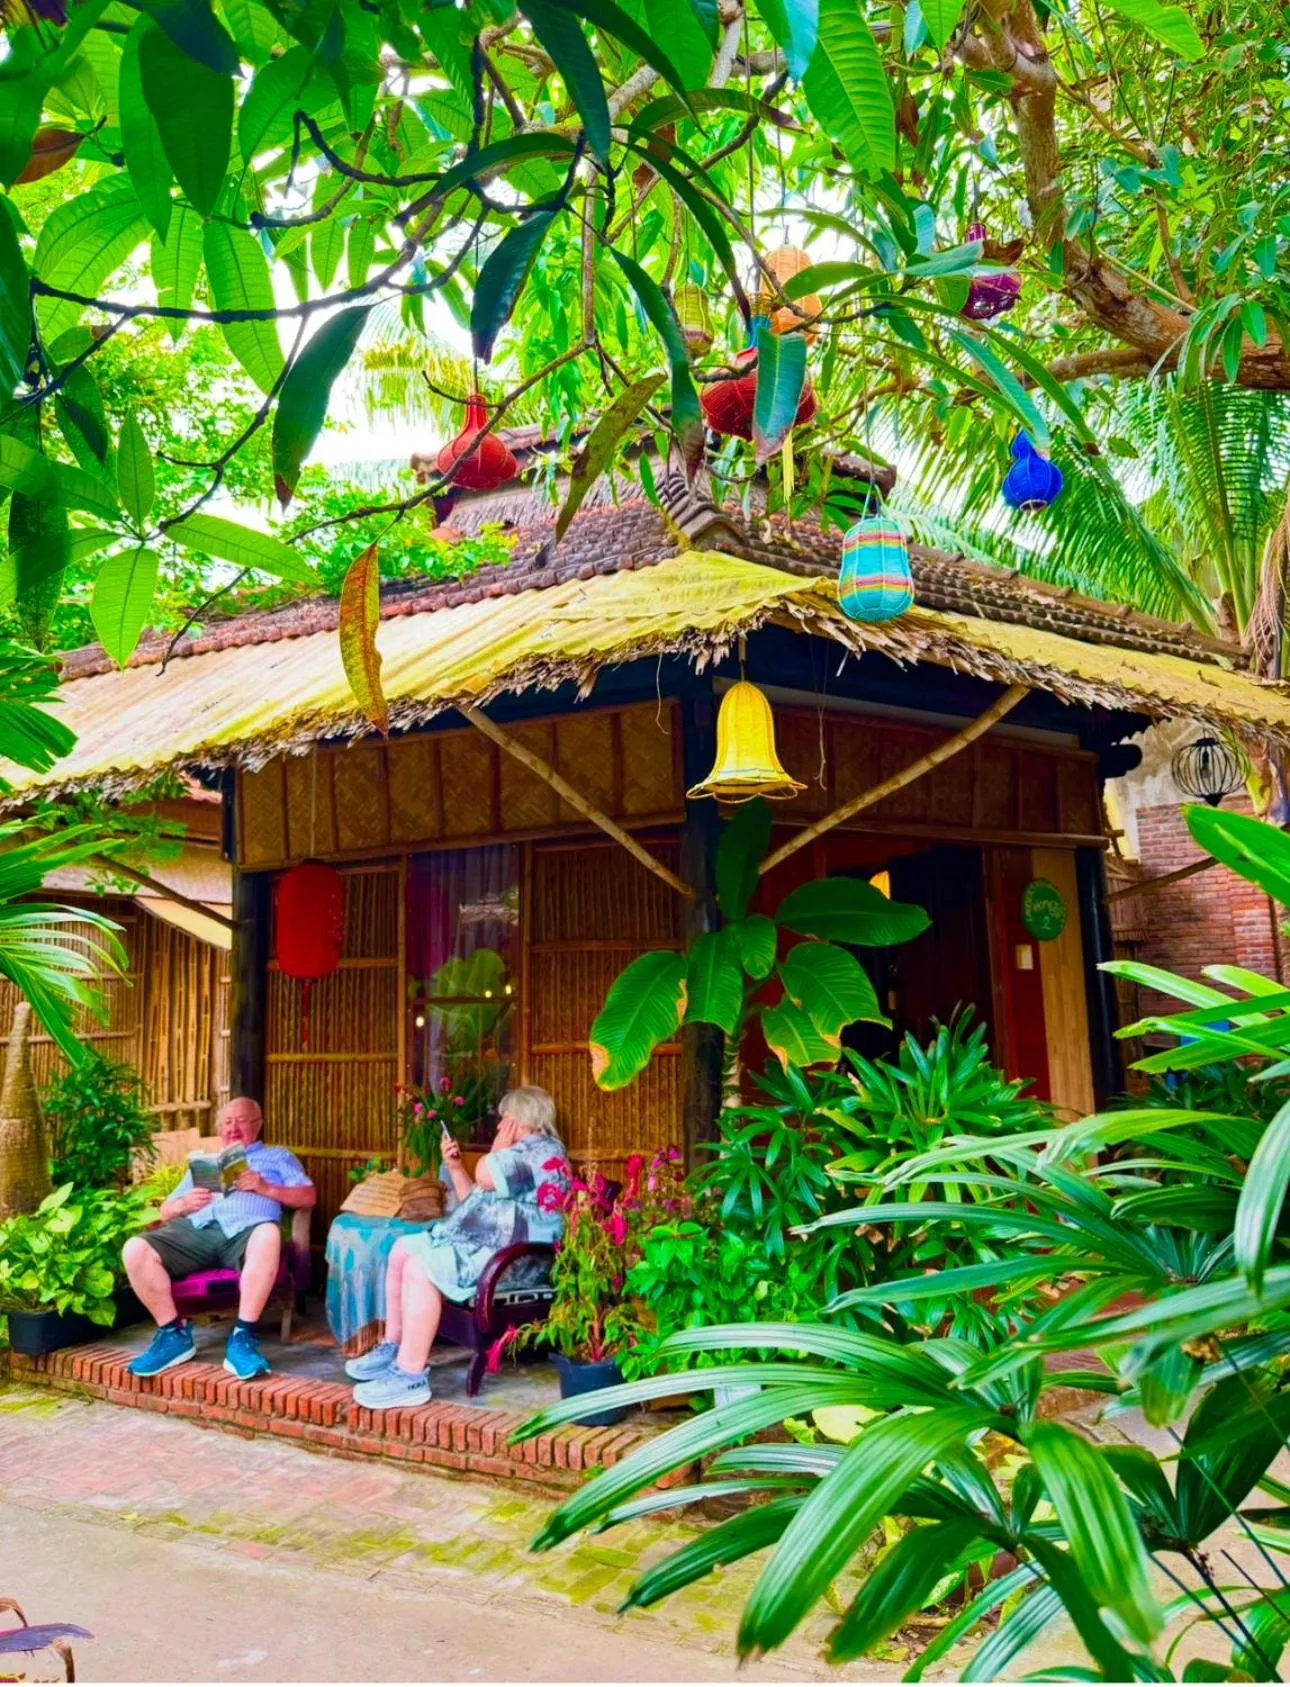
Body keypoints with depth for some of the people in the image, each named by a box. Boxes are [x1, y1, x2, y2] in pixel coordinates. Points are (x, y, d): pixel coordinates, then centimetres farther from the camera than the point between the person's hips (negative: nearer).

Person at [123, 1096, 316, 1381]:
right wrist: (183, 1204, 4)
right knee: (136, 1249, -25)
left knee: (268, 1235, -41)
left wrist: (266, 1188, -3)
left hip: (244, 1230, -4)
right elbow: (166, 1210, 28)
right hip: (195, 1228, 4)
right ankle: (174, 1333, -10)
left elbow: (308, 1196, 13)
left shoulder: (277, 1157, 28)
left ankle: (242, 1337, -33)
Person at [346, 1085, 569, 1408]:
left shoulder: (543, 1151, -12)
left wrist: (499, 1147, -6)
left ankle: (411, 1375, -23)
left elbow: (485, 1175, -26)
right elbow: (478, 1200, 28)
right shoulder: (525, 1152, 22)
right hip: (481, 1242, 12)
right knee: (403, 1249, 9)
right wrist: (456, 1168, 14)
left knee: (421, 1267, -26)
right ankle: (393, 1347, 13)